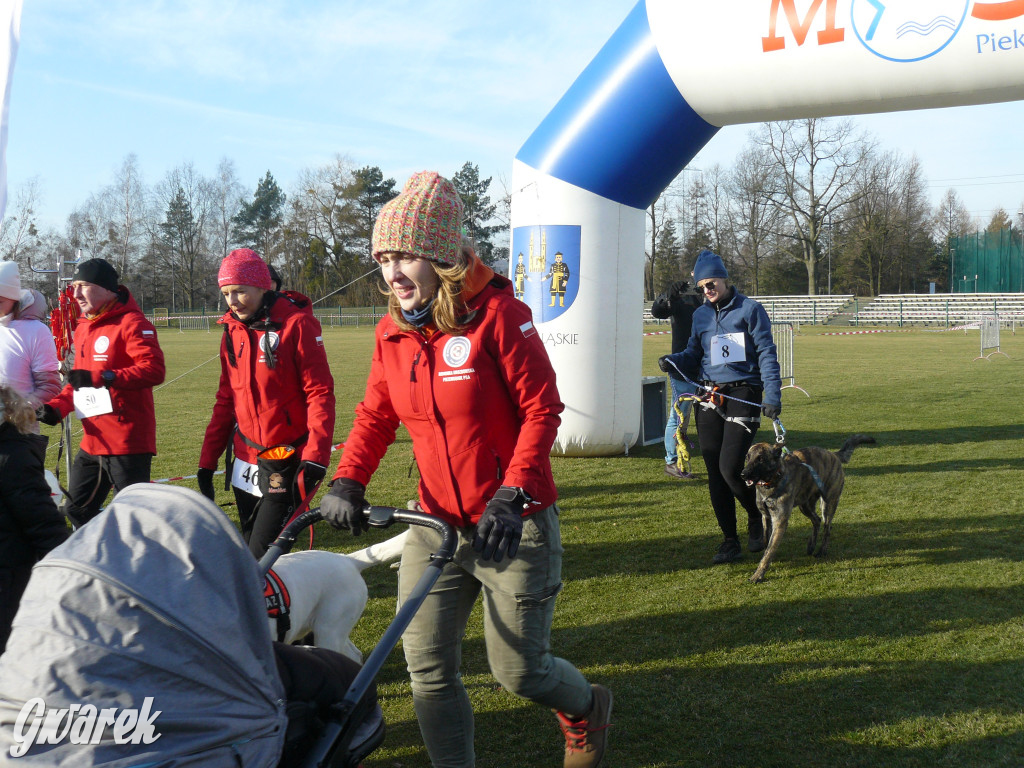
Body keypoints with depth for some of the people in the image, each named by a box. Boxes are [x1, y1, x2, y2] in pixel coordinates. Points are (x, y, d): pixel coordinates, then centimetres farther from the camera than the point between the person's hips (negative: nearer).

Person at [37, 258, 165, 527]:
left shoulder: (131, 322, -11)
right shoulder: (83, 327, 16)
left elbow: (154, 369, -24)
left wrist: (101, 377, -30)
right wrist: (58, 406, 7)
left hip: (128, 442, -9)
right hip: (93, 442, 9)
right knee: (77, 510, 17)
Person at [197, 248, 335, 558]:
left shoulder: (296, 323, -10)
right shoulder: (233, 331, 9)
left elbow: (320, 393, -13)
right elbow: (226, 401, 15)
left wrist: (315, 457, -21)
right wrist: (207, 461, 13)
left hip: (286, 463, -6)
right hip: (247, 463, 7)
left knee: (264, 555, -11)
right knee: (248, 550, 10)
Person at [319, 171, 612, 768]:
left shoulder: (497, 314, -15)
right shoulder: (393, 332, 2)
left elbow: (542, 410, -14)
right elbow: (375, 416, 10)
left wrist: (511, 496, -22)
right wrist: (348, 481, -6)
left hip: (512, 524, -5)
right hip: (438, 520, 5)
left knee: (519, 669, 6)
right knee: (428, 670, 3)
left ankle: (587, 708, 39)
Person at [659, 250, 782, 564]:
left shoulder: (749, 309, -2)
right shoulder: (701, 315, 13)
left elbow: (767, 353, -4)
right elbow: (693, 355, 18)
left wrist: (773, 395, -13)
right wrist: (672, 361, -4)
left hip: (743, 396, -5)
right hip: (709, 397, 5)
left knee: (730, 468, -14)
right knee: (715, 473, 5)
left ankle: (757, 519, 15)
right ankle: (730, 541, 16)